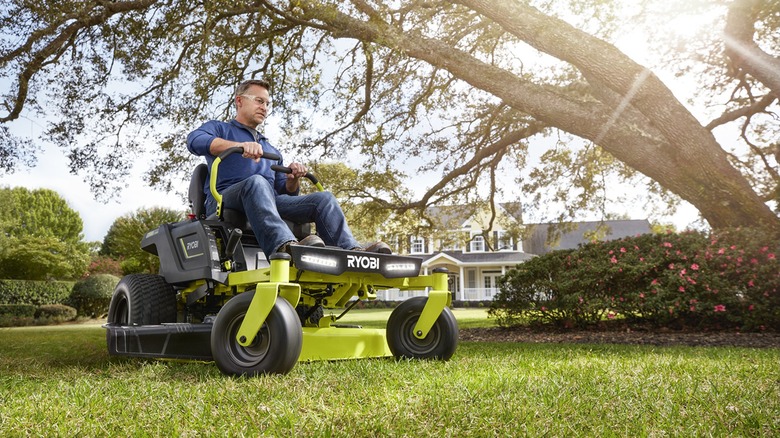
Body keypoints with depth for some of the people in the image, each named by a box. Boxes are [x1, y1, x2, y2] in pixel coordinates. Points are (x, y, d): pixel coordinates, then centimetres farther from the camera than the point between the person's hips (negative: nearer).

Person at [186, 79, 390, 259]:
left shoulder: (273, 151, 36)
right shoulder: (219, 128, 20)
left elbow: (285, 192, 28)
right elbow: (195, 140, -6)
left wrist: (294, 179, 2)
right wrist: (240, 145, -24)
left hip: (270, 202, 5)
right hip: (225, 201, -5)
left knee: (323, 198, -15)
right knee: (257, 182, -38)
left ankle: (352, 251, -39)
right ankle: (284, 246, -63)